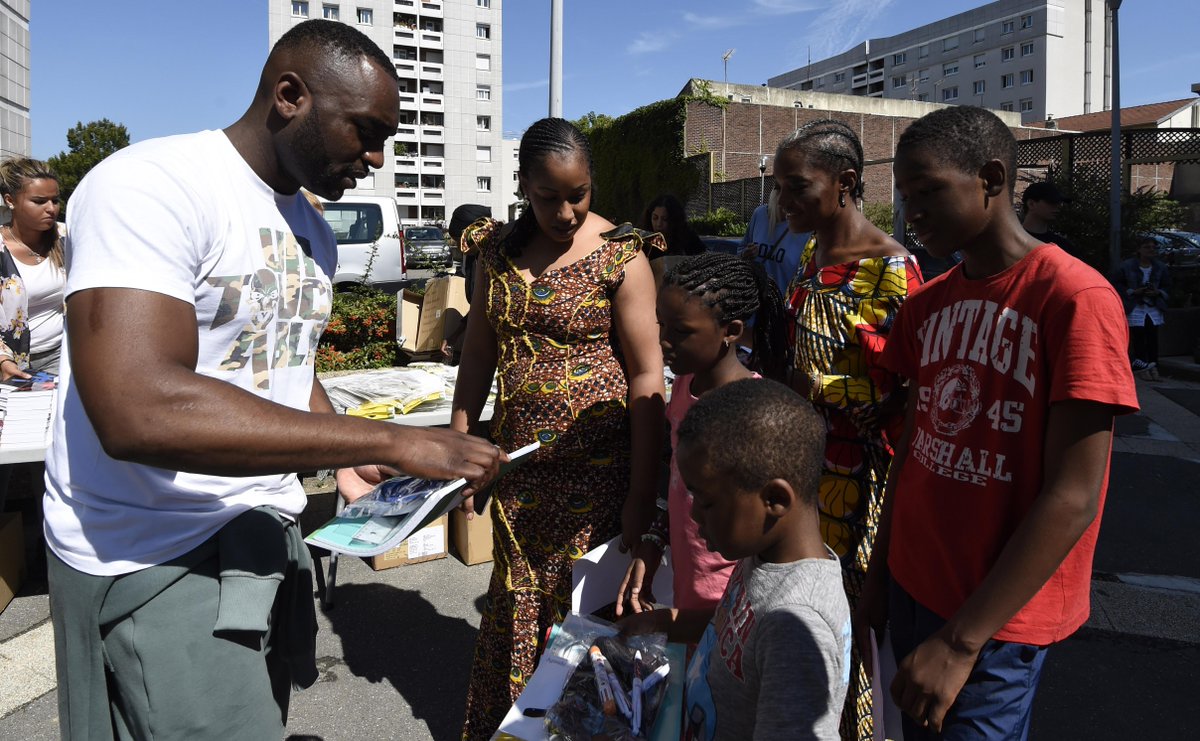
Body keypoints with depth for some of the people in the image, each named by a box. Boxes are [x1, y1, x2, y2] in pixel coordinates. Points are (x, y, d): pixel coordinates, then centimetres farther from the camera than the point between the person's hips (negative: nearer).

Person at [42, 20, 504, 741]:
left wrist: (360, 464, 2)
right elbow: (137, 411, -32)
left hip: (269, 530, 8)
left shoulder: (314, 231, 9)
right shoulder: (152, 186, -19)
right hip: (156, 555, -8)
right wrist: (392, 441, -31)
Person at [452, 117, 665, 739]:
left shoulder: (620, 256, -9)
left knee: (584, 602, 5)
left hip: (596, 466, -4)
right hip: (518, 460, 4)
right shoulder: (498, 249, 5)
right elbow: (478, 352, 11)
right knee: (513, 599, 14)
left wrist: (641, 496, -13)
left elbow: (646, 377, -11)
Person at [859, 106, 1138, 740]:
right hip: (912, 586, 6)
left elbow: (1073, 499, -19)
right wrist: (878, 578, 10)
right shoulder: (927, 305, 5)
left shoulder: (1076, 299, -17)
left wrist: (961, 641, -19)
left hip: (996, 619, -6)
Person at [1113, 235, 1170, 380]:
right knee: (1138, 338, -6)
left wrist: (1158, 292, -7)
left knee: (1153, 337, 0)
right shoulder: (1127, 266, -3)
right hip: (1135, 308, -3)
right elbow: (1116, 283, 0)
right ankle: (1141, 366, 1)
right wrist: (1132, 292, -12)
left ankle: (1153, 366, 6)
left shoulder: (1161, 267, 8)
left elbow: (1167, 285, 15)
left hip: (1154, 307, 3)